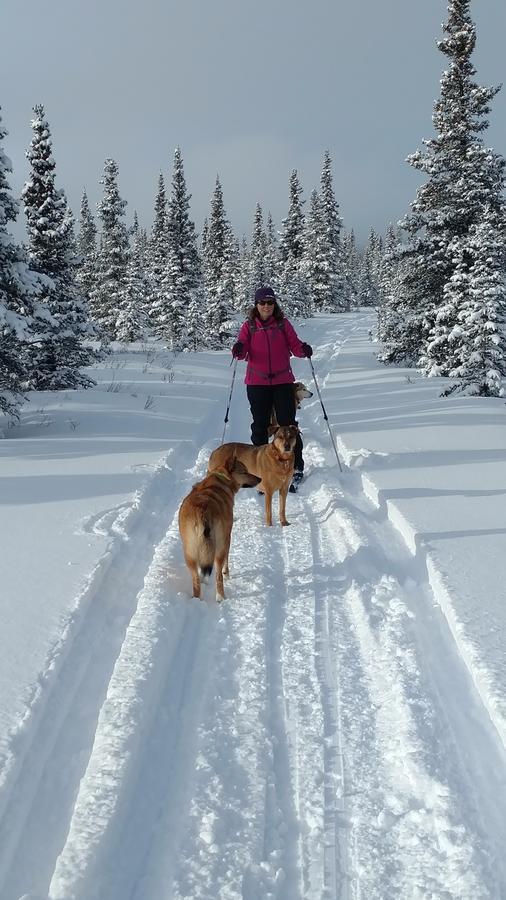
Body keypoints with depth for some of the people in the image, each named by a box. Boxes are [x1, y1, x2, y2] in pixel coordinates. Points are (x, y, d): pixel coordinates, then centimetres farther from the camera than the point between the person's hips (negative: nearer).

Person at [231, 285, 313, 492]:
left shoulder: (283, 324, 3)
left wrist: (303, 349, -21)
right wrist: (238, 350, -27)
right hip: (257, 383, 1)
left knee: (288, 424, 0)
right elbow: (243, 350, -4)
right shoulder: (249, 326, 3)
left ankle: (296, 468, 7)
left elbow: (294, 344, 1)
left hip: (282, 381, 0)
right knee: (260, 426, 7)